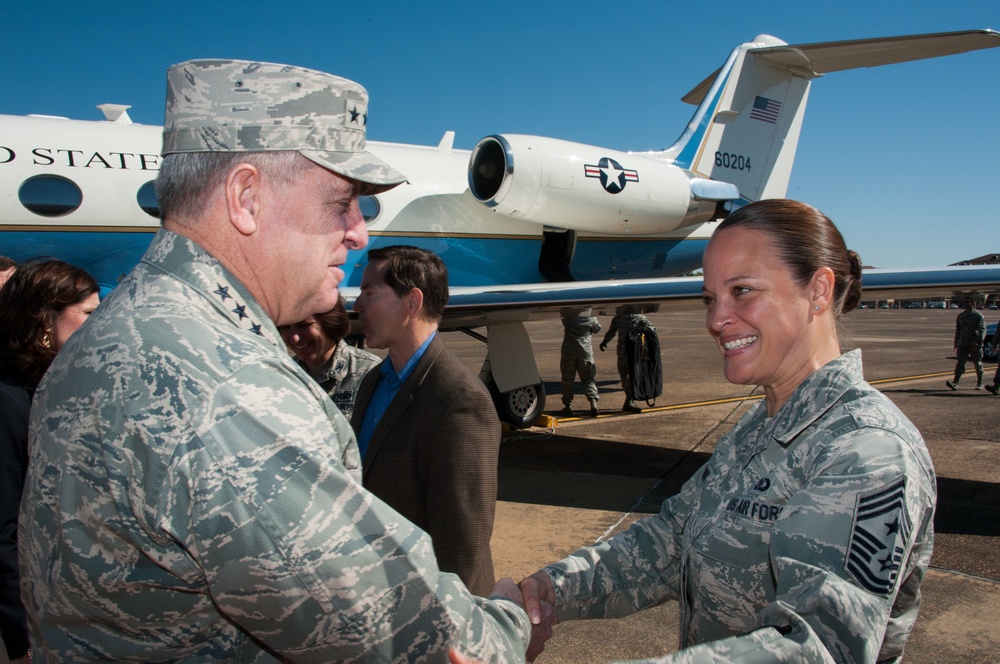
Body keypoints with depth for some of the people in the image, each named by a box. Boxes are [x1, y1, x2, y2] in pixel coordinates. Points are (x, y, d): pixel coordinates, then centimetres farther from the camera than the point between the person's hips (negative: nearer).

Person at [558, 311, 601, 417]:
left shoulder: (567, 314, -10)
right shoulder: (590, 318, -7)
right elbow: (597, 329, 10)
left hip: (568, 350, -1)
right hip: (585, 351, 1)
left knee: (567, 378, 9)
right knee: (588, 378, 7)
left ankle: (568, 405, 12)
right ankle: (593, 402, -10)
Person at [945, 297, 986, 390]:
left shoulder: (978, 316, -4)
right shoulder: (961, 316, 12)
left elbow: (982, 330, -12)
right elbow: (958, 330, 19)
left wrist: (978, 342, -25)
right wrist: (956, 344, 17)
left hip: (975, 344, -3)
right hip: (962, 344, 3)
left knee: (978, 364, 8)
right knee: (960, 363, -10)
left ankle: (980, 383, 23)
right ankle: (955, 383, -21)